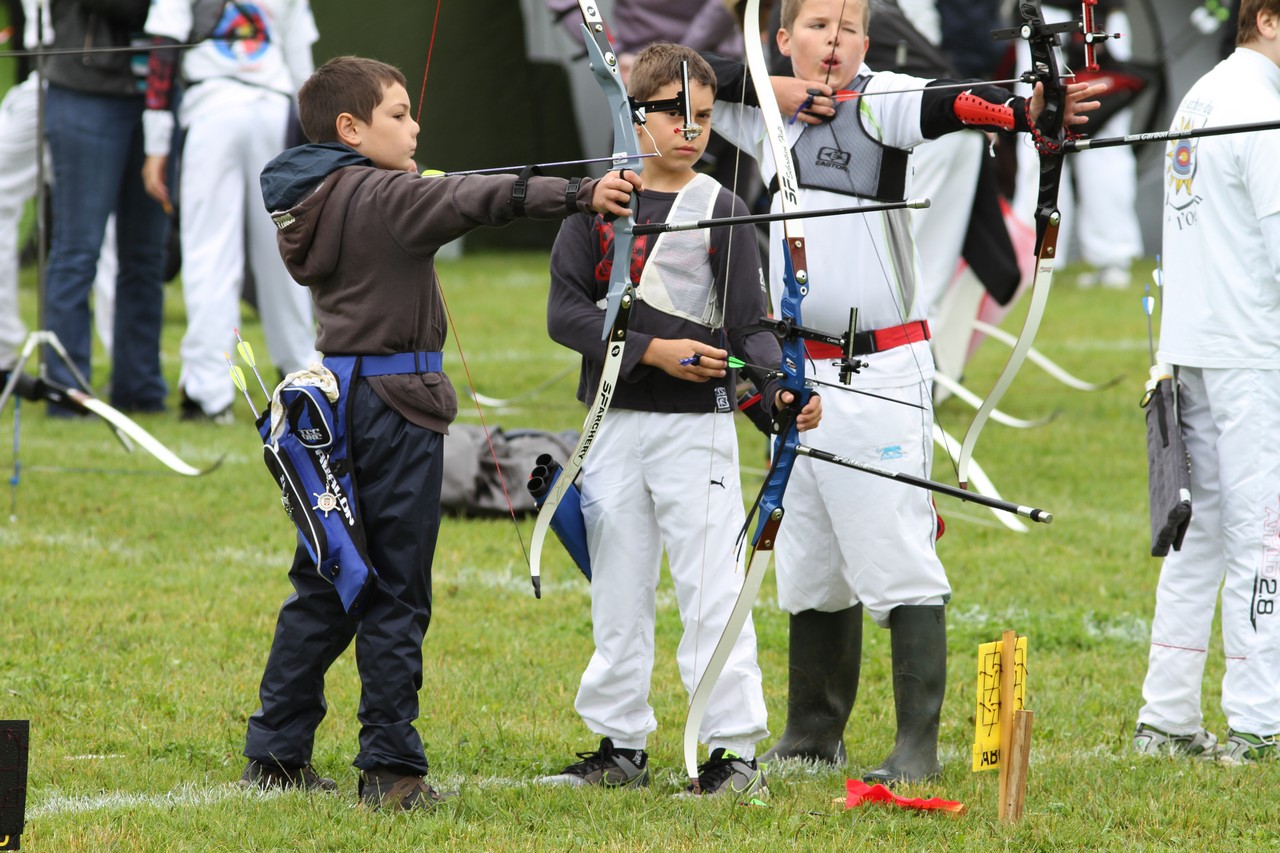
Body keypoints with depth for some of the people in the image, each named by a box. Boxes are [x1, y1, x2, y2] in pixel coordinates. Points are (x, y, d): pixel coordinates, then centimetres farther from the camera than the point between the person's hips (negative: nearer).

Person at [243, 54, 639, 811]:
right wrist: (579, 195, -37)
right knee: (396, 595, -3)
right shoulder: (385, 197, -13)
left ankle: (276, 754, 16)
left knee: (324, 585, 14)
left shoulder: (316, 201, 11)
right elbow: (475, 200, -28)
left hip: (333, 400, 8)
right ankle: (391, 769, -2)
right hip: (394, 405, -8)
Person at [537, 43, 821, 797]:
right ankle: (621, 747, 19)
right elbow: (566, 311, -4)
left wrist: (782, 389, -24)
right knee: (618, 593, 10)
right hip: (616, 424, 3)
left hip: (697, 428, -3)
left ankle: (737, 751, -4)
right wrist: (652, 351, -15)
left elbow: (749, 324, -5)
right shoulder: (598, 200, 4)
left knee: (713, 590, -7)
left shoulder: (722, 211, 0)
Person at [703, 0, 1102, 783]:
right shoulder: (768, 117, 11)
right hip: (800, 373, 6)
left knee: (898, 559, -10)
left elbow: (949, 106, -26)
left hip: (881, 370, -6)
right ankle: (813, 736, 27)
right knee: (810, 564, 15)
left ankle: (918, 747, -10)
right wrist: (775, 89, -3)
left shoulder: (879, 102, -8)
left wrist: (1026, 109, -47)